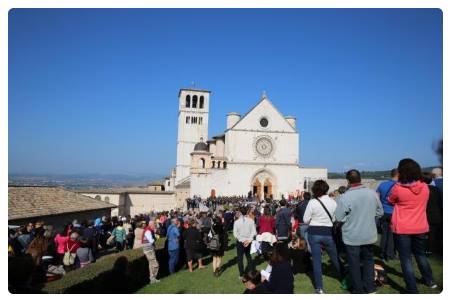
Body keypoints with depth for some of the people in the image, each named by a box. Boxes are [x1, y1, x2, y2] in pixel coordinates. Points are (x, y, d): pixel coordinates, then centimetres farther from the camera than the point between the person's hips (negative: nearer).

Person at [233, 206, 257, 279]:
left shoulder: (237, 222, -12)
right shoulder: (251, 221, -8)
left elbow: (235, 233, -12)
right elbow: (254, 232, -8)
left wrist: (242, 240, -9)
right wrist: (248, 240, -8)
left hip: (240, 242, -3)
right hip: (248, 241, 3)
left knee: (240, 258, 8)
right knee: (249, 257, 23)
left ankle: (241, 275, 9)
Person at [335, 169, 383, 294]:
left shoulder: (345, 197, -22)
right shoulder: (372, 193, -9)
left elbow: (339, 218, -16)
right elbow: (380, 212, 4)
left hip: (352, 237, -4)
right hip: (369, 235, 4)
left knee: (354, 264, 12)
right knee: (368, 260, 22)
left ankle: (358, 290, 24)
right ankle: (370, 288, 30)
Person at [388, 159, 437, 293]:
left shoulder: (398, 188, -17)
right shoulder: (425, 187, -4)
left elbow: (390, 201, 2)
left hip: (402, 229, -5)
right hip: (421, 228, 5)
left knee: (406, 259, 5)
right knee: (421, 254, 26)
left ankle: (413, 290, 9)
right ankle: (430, 281, 43)